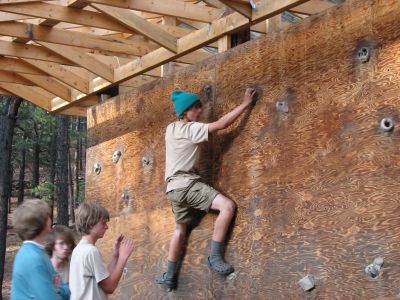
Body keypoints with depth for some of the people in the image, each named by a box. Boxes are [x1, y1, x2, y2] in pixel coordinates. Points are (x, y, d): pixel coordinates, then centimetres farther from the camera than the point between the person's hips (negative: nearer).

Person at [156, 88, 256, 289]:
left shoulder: (171, 129, 13)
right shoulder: (190, 129, -12)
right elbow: (221, 124, -16)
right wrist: (246, 104, -12)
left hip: (175, 187, 9)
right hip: (187, 184, -9)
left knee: (181, 228, 22)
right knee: (228, 205, -19)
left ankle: (170, 276, 26)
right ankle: (215, 257, -17)